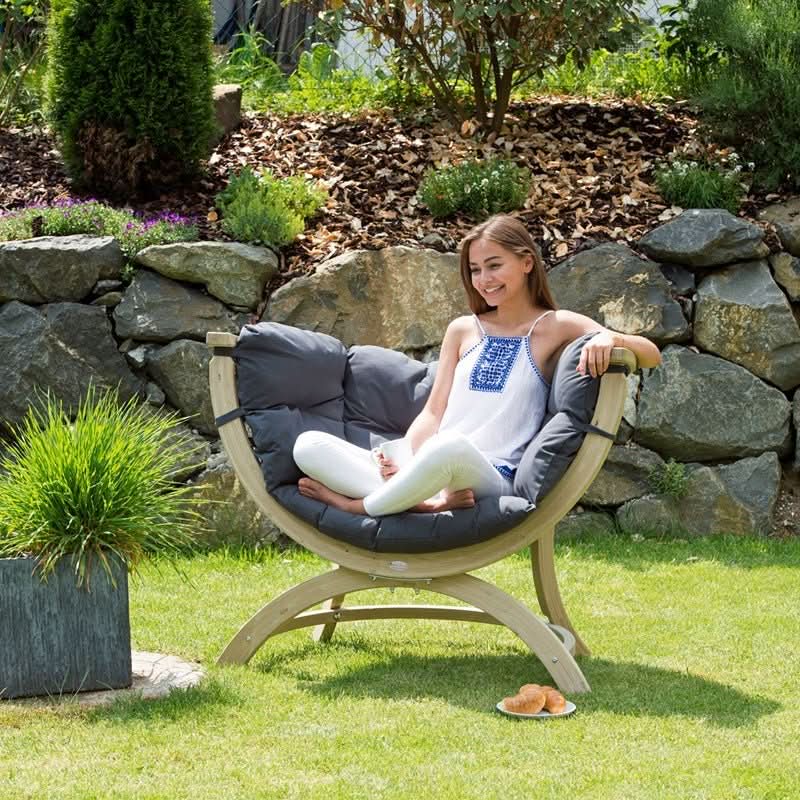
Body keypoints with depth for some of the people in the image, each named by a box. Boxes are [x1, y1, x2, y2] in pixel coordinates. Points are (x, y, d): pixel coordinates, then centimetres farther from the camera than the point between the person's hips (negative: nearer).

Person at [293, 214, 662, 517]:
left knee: (452, 447, -42)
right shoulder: (463, 330, 20)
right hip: (433, 470, 5)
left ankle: (357, 507, -18)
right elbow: (434, 412, 15)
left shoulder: (556, 327, 8)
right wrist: (402, 456, -7)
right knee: (309, 446, -15)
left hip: (494, 479, -5)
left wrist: (608, 339, -24)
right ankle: (423, 502, -29)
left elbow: (651, 355, 0)